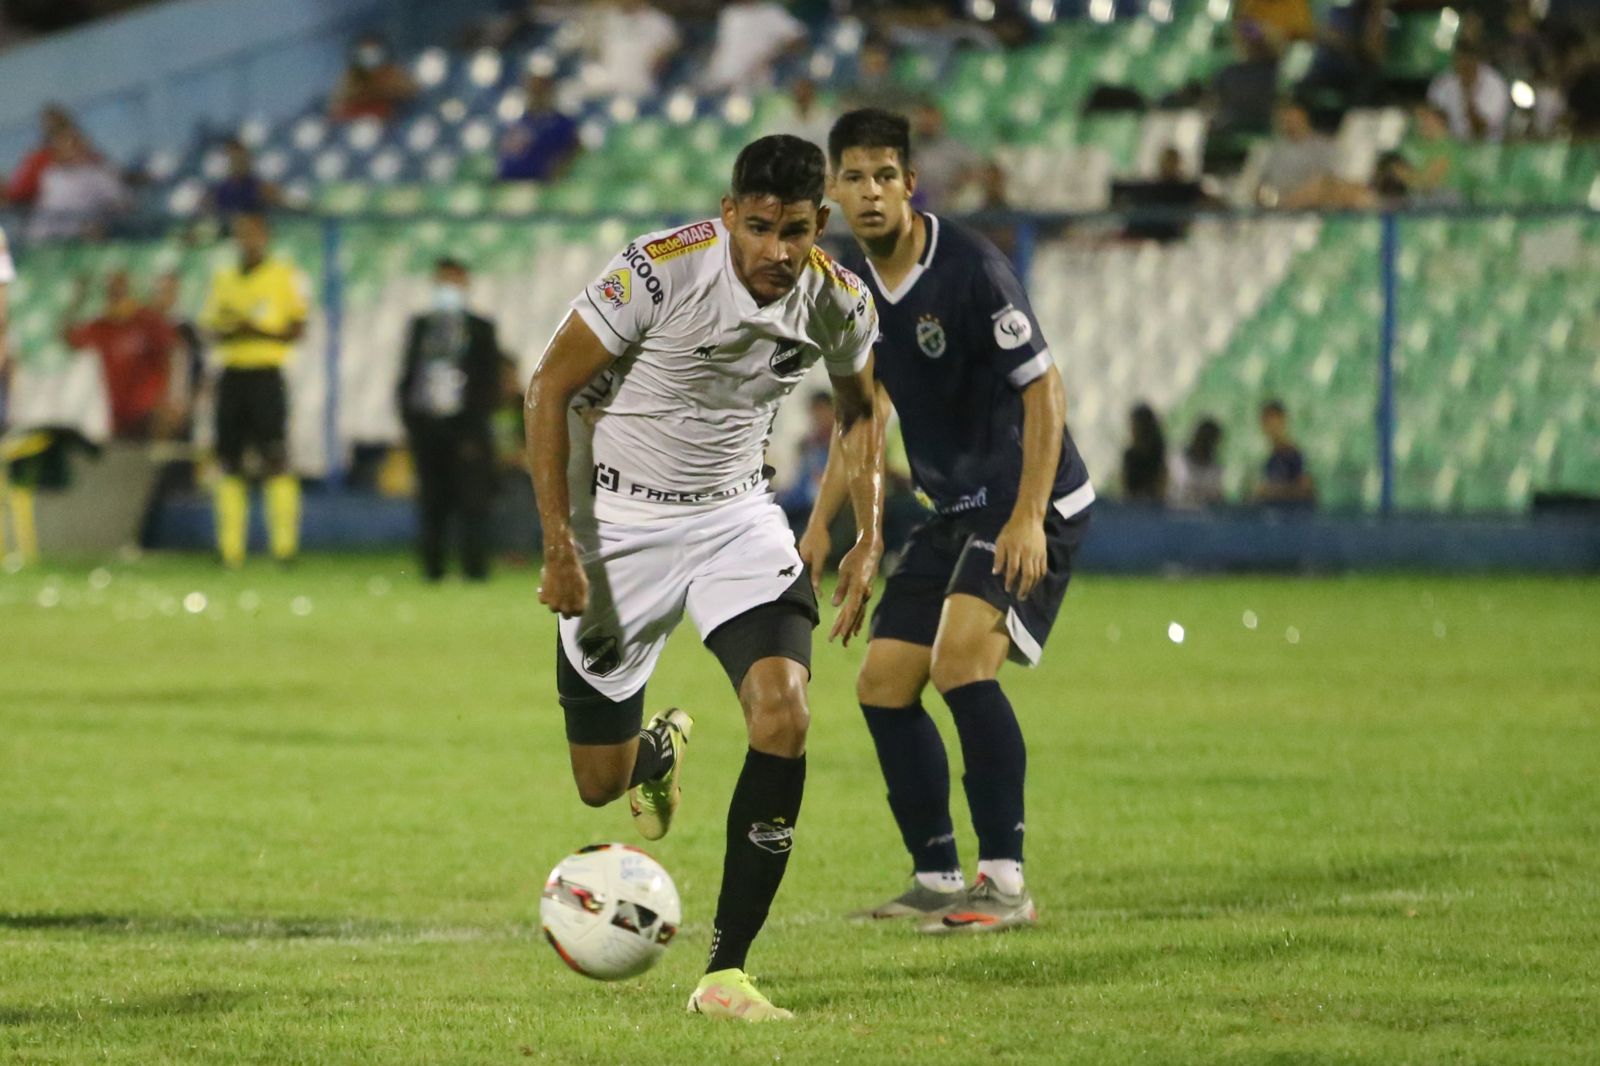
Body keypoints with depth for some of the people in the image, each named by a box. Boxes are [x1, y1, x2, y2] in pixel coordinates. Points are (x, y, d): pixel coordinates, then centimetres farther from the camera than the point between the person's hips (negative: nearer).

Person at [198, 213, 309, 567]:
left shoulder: (284, 276, 1)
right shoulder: (224, 278, 16)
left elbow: (297, 331, -1)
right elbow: (209, 325, 17)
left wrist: (258, 331, -15)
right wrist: (225, 331, -6)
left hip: (266, 374, -5)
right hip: (231, 375, 5)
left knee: (275, 459, -9)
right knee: (229, 460, 2)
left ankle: (285, 545, -9)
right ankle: (230, 548, 3)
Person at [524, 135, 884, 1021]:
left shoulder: (839, 301, -10)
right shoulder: (661, 269, -24)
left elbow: (859, 410, 12)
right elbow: (550, 387, -15)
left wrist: (869, 539, 1)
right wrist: (558, 541, -18)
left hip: (736, 516, 2)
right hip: (618, 521, -2)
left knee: (784, 717, -23)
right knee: (600, 782, 4)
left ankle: (726, 972, -15)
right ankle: (661, 752, 46)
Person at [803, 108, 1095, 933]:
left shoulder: (970, 268, -19)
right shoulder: (854, 288, 5)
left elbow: (1043, 388, -18)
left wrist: (1029, 517, -25)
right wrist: (820, 525, 17)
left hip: (1030, 504, -9)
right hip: (954, 511, 9)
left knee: (960, 660, -26)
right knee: (883, 686, 5)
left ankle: (1006, 883, -23)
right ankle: (937, 881, 16)